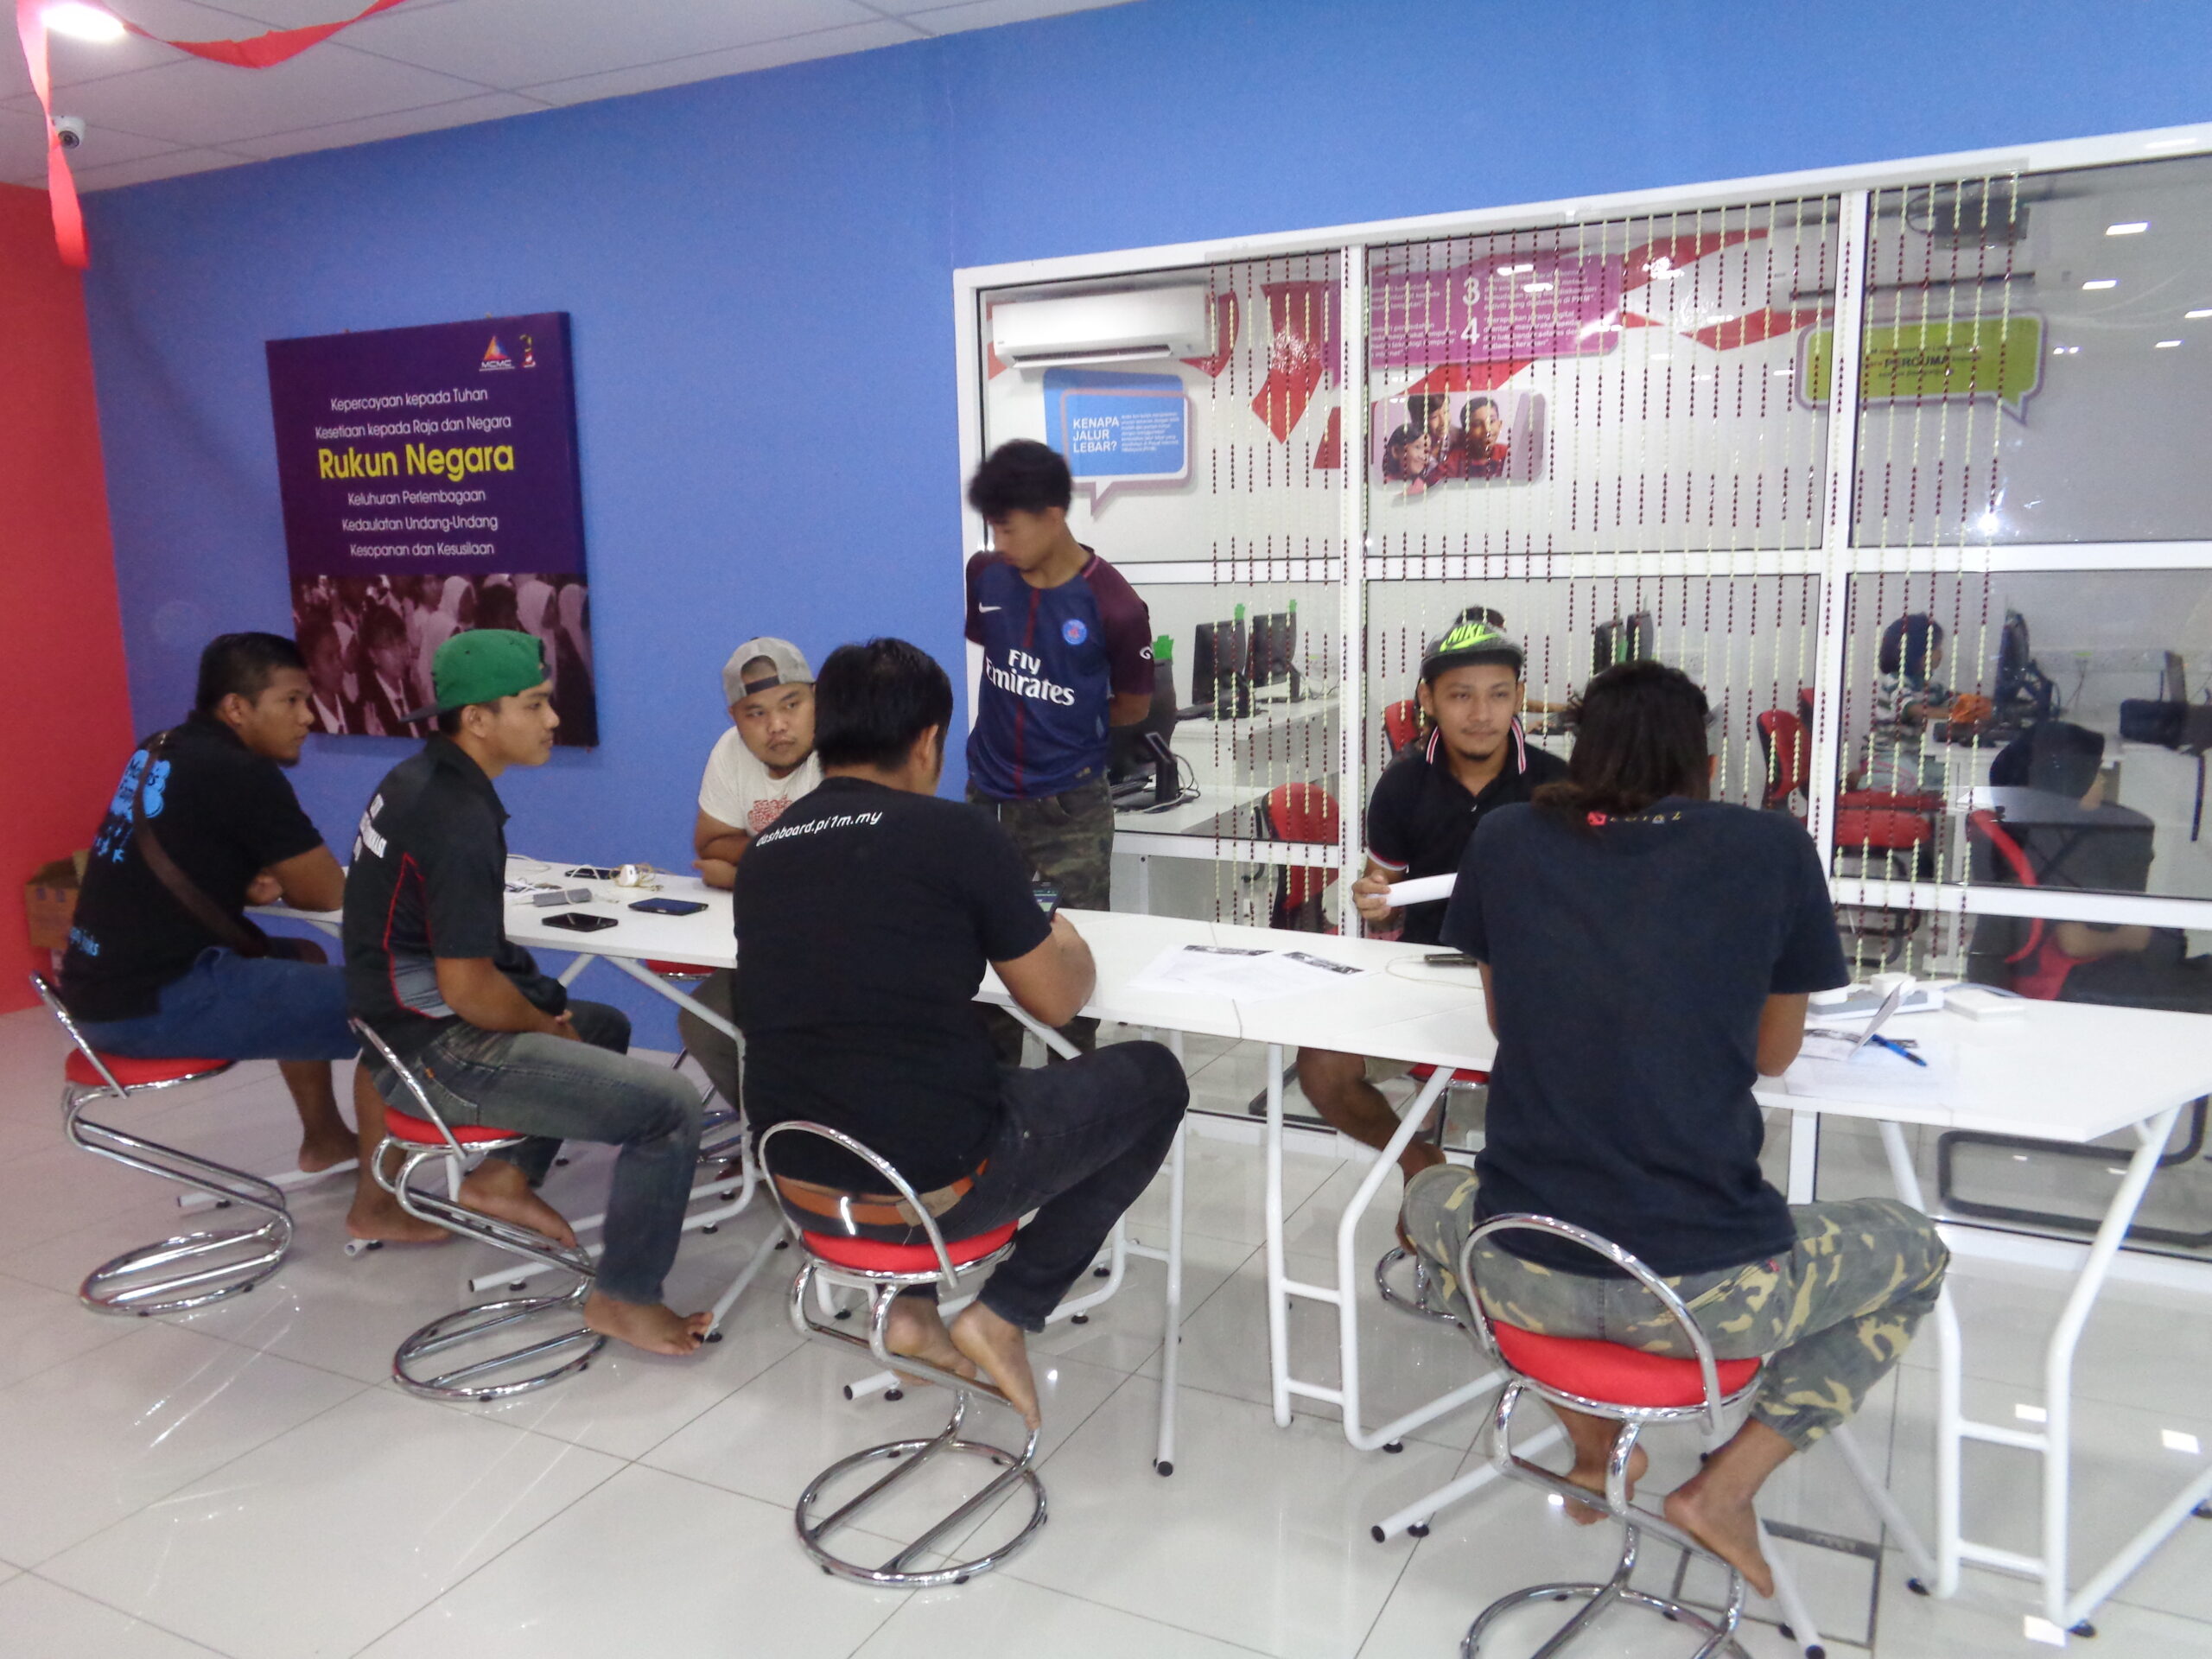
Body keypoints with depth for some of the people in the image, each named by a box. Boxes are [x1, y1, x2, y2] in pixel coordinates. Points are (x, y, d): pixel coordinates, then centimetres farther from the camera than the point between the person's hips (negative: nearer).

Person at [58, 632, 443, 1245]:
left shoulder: (162, 753, 12)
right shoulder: (240, 774, -16)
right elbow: (328, 892, -10)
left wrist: (254, 884, 3)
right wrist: (279, 882, 13)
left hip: (107, 987, 10)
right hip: (157, 1002, -10)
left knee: (304, 961, 30)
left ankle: (324, 1138, 40)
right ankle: (375, 1204, -1)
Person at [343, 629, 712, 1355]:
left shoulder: (416, 778, 7)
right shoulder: (457, 818, -23)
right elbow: (467, 987, -25)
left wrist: (548, 1013, 14)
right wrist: (547, 1026, -5)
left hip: (414, 1020, 10)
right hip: (442, 1055, -10)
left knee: (605, 1026, 30)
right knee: (671, 1106, -15)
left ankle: (507, 1174, 21)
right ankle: (624, 1299, -1)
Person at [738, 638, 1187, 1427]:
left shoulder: (763, 850, 5)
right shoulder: (958, 833, -11)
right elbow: (1058, 1000, -1)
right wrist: (1065, 941, 21)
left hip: (800, 1183, 6)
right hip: (932, 1187, -6)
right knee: (1152, 1077, 15)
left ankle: (909, 1306, 25)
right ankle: (1005, 1314, 11)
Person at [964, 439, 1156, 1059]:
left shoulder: (1114, 606, -15)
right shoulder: (984, 576, -3)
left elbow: (1134, 705, -1)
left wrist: (1065, 727, 8)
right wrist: (1022, 719, 8)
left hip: (1072, 810, -4)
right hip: (988, 800, 4)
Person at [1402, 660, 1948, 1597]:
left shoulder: (1506, 844, 2)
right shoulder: (1774, 851, -2)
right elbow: (1774, 1053, 11)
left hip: (1522, 1276, 2)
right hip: (1706, 1292, -2)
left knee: (1431, 1200, 37)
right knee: (1914, 1253, 28)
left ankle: (1594, 1448, 31)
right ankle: (1725, 1487, 16)